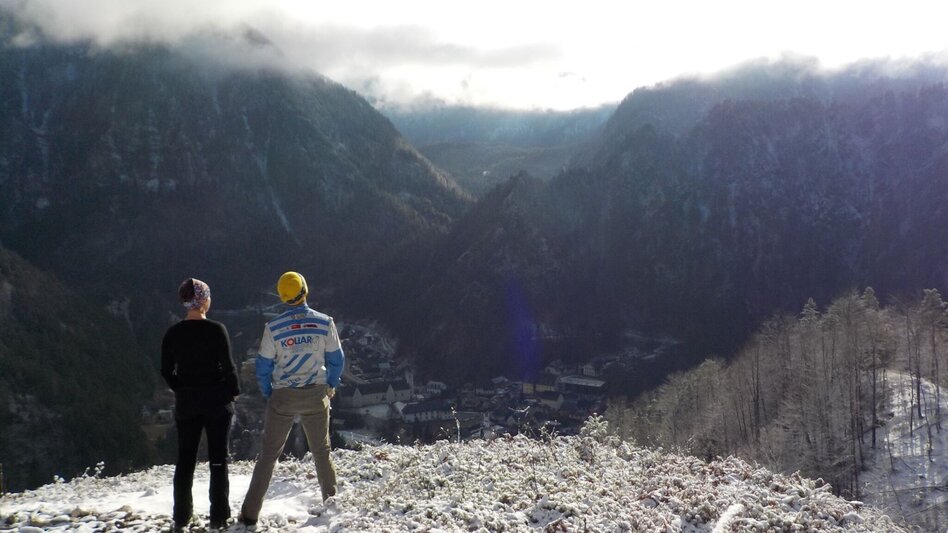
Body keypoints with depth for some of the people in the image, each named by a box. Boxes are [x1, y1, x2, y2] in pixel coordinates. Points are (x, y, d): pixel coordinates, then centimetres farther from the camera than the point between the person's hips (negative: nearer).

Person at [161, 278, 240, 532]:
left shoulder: (173, 333, -1)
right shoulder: (216, 330, -13)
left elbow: (166, 371, 3)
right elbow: (228, 366, -12)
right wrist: (234, 391, 3)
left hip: (186, 403, 3)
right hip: (217, 400, -3)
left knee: (185, 459, 12)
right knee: (218, 458, 5)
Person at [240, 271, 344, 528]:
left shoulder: (274, 328, -13)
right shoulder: (325, 323, -10)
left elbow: (263, 366, -4)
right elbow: (336, 360, 0)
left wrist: (268, 394, 12)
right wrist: (330, 386, 16)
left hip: (282, 398, -1)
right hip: (317, 396, 1)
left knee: (268, 455, 7)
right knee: (322, 452, 19)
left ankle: (250, 514, 6)